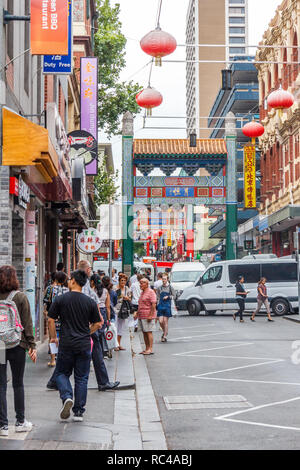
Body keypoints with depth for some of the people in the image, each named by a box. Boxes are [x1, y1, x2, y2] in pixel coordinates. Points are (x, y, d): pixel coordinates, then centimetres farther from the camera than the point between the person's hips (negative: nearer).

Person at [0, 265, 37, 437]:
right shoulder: (21, 297, -7)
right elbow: (27, 324, -6)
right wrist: (32, 345, -1)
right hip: (17, 345, -1)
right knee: (18, 384, 12)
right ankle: (20, 422, 20)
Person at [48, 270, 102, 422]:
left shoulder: (60, 299, -4)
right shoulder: (90, 302, 0)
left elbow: (51, 320, -3)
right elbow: (97, 324, 5)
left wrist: (53, 337, 11)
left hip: (66, 344, -1)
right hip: (84, 345, 1)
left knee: (62, 373, 15)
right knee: (81, 378, 9)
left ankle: (67, 397, -11)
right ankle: (79, 412, 10)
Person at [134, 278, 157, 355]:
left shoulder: (151, 292, -9)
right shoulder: (142, 292, 20)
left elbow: (153, 304, -16)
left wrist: (151, 315, -21)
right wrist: (137, 313, 19)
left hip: (148, 316, -9)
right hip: (141, 316, 9)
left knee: (149, 332, -9)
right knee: (144, 332, 9)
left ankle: (150, 349, -8)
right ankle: (147, 348, 13)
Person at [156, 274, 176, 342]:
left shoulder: (170, 287, 0)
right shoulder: (159, 288, 7)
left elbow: (174, 296, 3)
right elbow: (157, 297, 10)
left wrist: (168, 297, -12)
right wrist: (157, 304, -1)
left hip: (167, 306, -2)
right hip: (160, 306, 2)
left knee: (165, 321, -2)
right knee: (160, 321, -3)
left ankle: (165, 336, 4)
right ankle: (164, 332, 24)